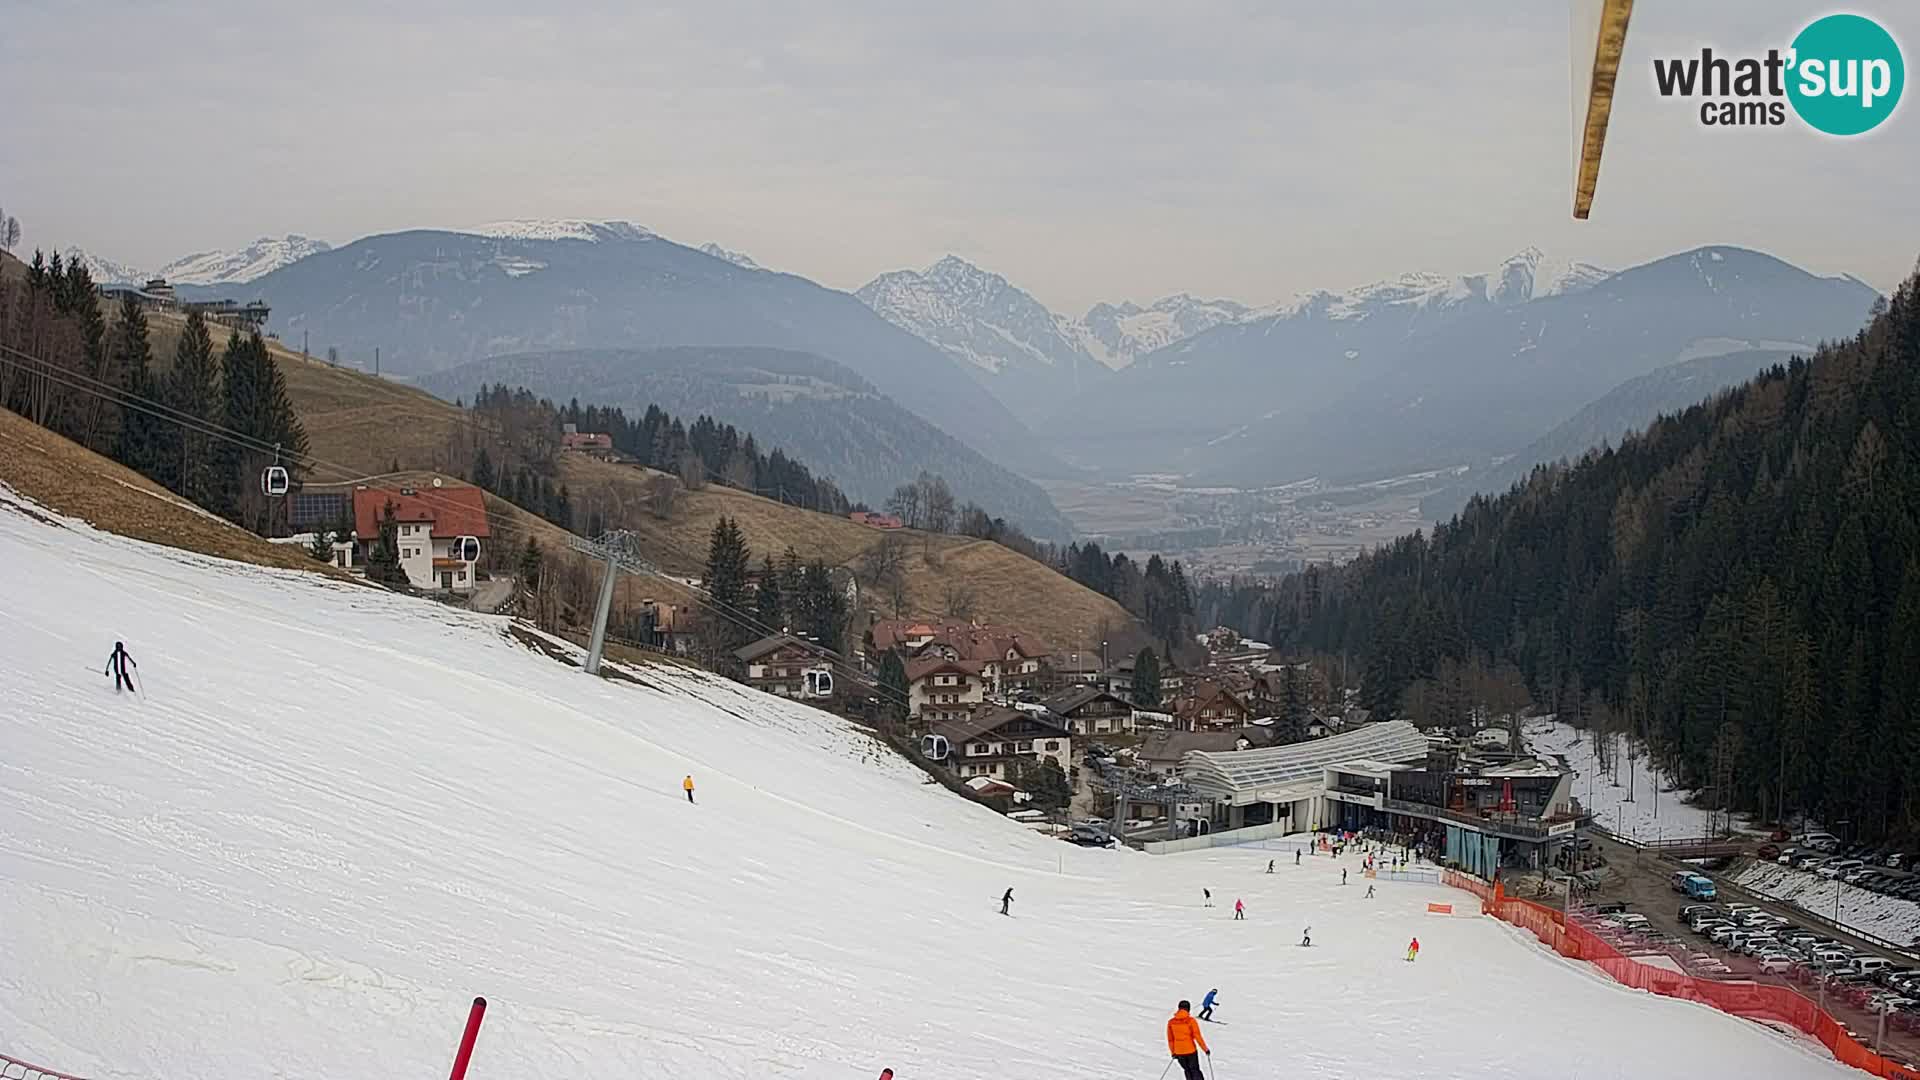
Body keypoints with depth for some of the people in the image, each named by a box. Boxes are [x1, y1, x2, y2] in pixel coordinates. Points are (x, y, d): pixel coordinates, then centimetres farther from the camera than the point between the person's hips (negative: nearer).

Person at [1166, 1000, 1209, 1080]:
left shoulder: (1171, 1022, -2)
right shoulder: (1191, 1021, -12)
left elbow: (1170, 1039, 5)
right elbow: (1198, 1037, -12)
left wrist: (1173, 1052, 18)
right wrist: (1205, 1049, -2)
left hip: (1179, 1052, 3)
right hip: (1191, 1051, -3)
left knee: (1187, 1070, 20)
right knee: (1195, 1071, 10)